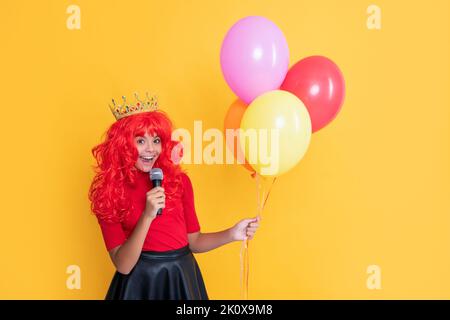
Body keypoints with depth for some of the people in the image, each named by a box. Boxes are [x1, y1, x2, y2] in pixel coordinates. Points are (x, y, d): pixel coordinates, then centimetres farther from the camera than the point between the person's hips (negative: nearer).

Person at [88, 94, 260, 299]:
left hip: (183, 278, 3)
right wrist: (148, 216, -25)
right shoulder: (108, 192, -9)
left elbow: (193, 241, 6)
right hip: (140, 282, -2)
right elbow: (123, 265, -15)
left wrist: (232, 234, -9)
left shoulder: (179, 180, -3)